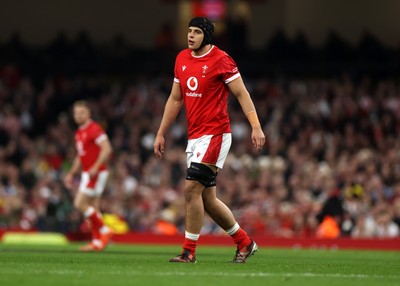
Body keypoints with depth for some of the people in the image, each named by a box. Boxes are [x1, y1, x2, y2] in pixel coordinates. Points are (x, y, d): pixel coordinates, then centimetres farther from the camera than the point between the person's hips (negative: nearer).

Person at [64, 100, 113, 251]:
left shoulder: (94, 129, -12)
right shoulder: (79, 133, 17)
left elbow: (107, 149, -20)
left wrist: (95, 167, -27)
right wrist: (71, 173, 22)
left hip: (97, 173, -9)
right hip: (87, 173, 9)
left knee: (80, 203, -14)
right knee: (92, 207, 7)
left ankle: (104, 230, -7)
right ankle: (97, 241, 8)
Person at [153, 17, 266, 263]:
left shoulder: (220, 60, -9)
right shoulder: (182, 59, 12)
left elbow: (242, 93, -9)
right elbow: (175, 99, 19)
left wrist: (256, 126, -18)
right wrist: (161, 134, 18)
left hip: (215, 134, -8)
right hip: (194, 136, 8)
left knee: (192, 188, -15)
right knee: (207, 199, 10)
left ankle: (189, 252, -7)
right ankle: (245, 243, 24)